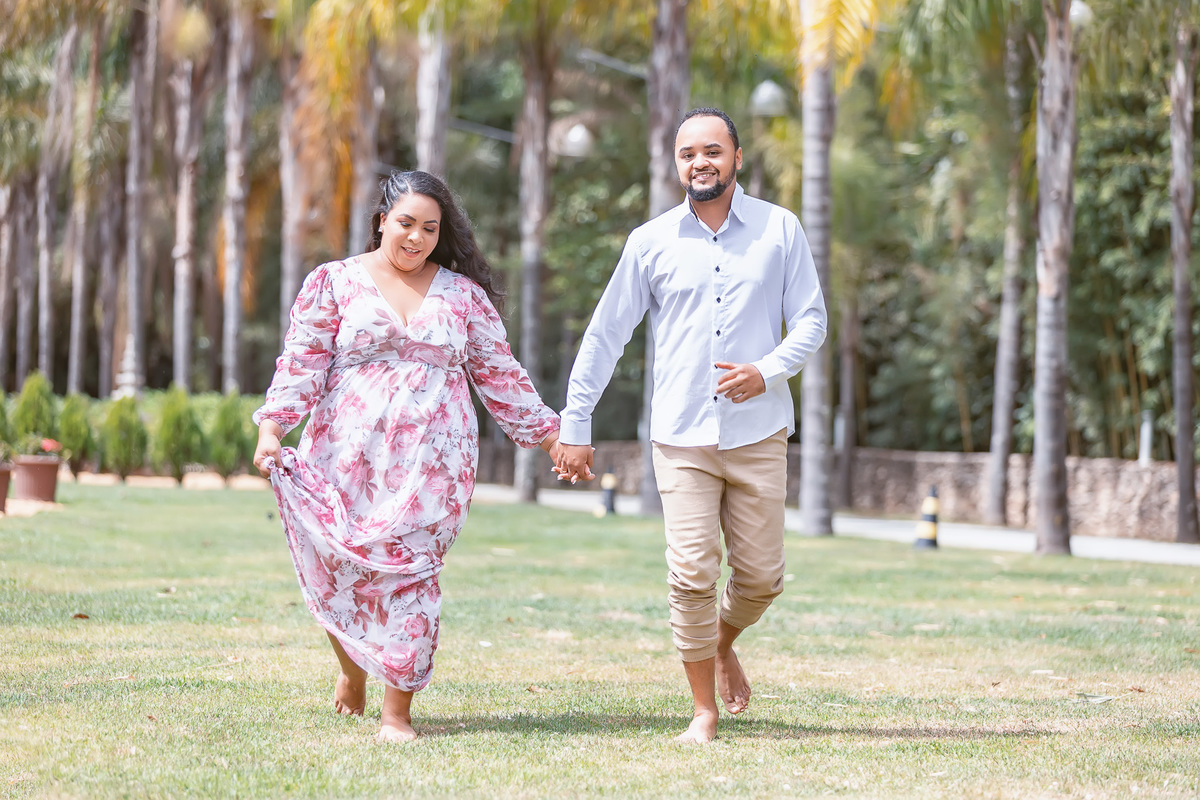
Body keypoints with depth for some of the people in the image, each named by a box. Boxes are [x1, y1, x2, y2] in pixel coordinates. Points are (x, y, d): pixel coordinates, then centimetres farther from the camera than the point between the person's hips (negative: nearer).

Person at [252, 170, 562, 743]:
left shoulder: (464, 293, 12)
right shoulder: (334, 283, 7)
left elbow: (499, 374, 16)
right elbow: (302, 362, 0)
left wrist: (550, 436, 14)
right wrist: (271, 428, -13)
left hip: (432, 460, 1)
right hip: (350, 456, 0)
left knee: (411, 574, -8)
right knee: (342, 569, 0)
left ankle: (397, 712, -4)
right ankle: (352, 666, 31)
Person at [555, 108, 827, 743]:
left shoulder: (780, 230, 4)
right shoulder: (651, 242, 4)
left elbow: (810, 320, 6)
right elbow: (604, 335, 8)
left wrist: (769, 370, -13)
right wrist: (574, 427, 6)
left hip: (759, 434, 1)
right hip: (682, 436, -1)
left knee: (761, 577, 5)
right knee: (691, 576, -7)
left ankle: (722, 644, 38)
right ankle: (704, 711, 7)